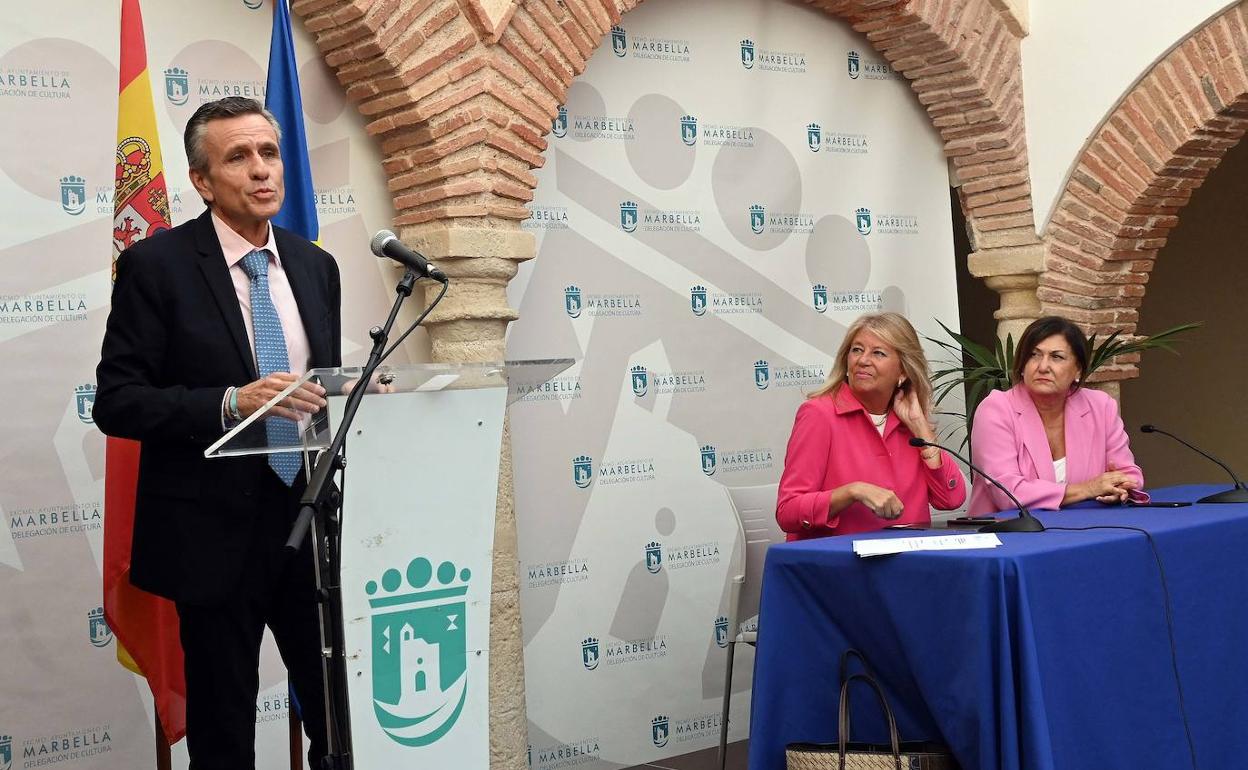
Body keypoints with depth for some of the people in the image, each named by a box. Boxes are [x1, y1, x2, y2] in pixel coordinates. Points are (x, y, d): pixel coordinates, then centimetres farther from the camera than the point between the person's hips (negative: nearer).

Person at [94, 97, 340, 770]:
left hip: (314, 517, 4)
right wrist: (232, 402, -25)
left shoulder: (315, 267, 9)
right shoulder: (156, 265, -7)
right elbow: (116, 401, -12)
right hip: (218, 531, -4)